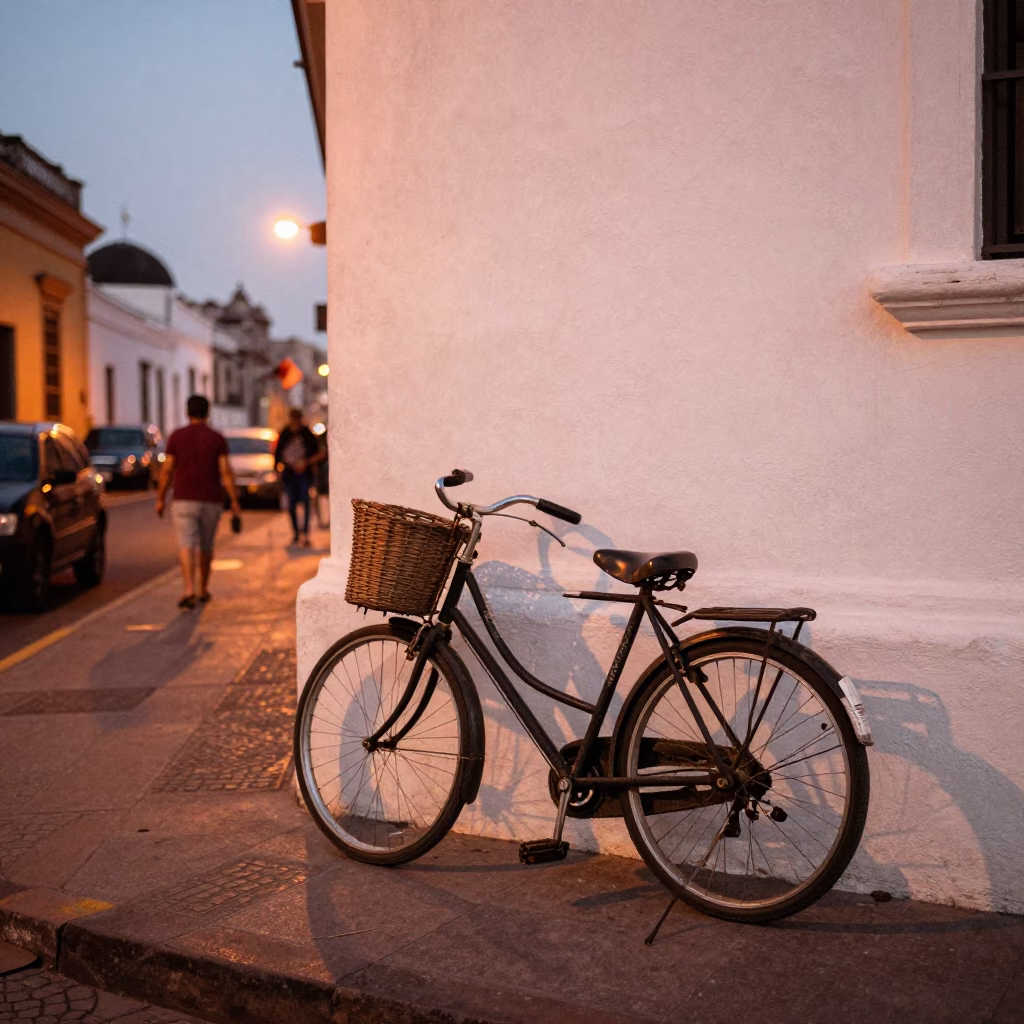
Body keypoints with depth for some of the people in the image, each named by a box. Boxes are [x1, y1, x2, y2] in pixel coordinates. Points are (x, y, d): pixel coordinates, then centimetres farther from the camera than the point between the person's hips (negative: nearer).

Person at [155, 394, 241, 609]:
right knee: (206, 546, 16)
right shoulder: (217, 438, 0)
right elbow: (225, 472, -6)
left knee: (187, 545, -8)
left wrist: (160, 499, 9)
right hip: (211, 501, 2)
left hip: (184, 500, -1)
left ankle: (189, 590, -26)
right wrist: (234, 502, -3)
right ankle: (203, 590, 27)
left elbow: (167, 471, 0)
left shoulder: (176, 436, 0)